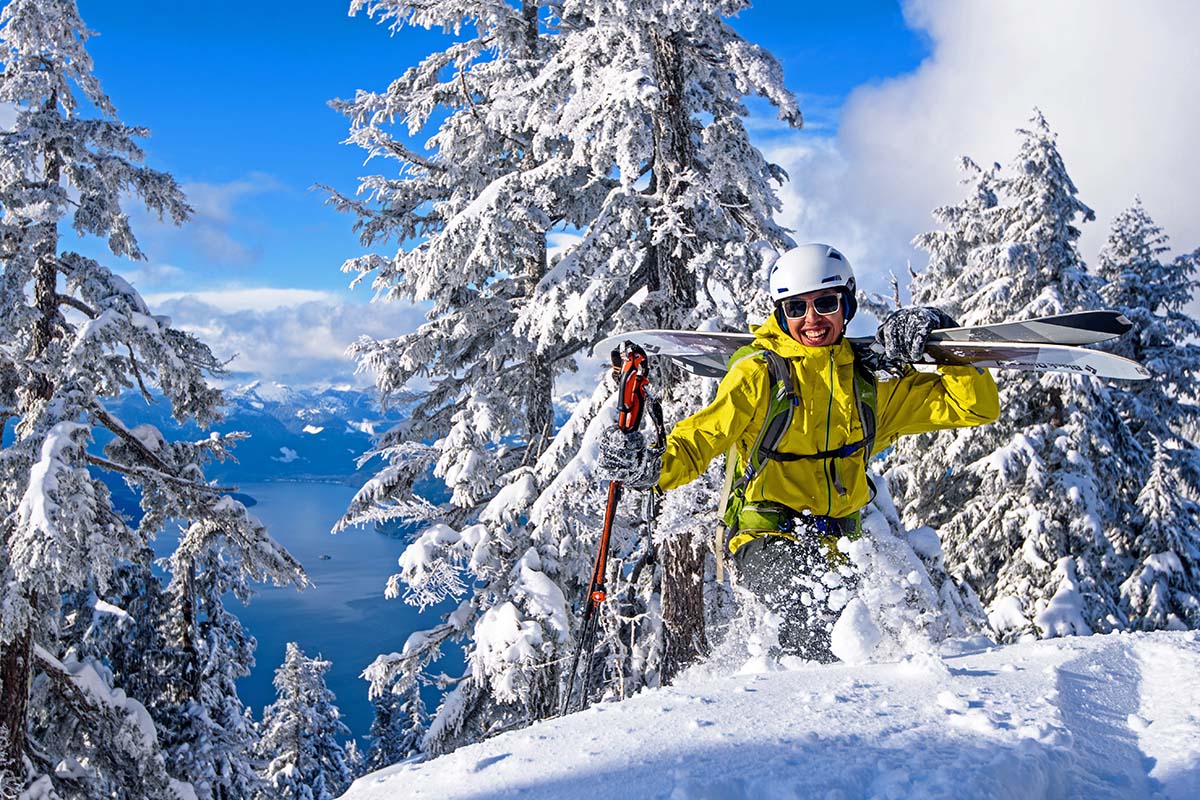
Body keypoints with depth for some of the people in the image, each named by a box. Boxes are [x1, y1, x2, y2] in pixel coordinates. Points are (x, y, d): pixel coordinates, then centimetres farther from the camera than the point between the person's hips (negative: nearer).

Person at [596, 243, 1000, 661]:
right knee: (828, 596, -34)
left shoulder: (871, 380, 12)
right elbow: (702, 437, -8)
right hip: (767, 542, -4)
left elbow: (978, 406, 14)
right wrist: (654, 467, -29)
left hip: (839, 546, 4)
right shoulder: (758, 374, 2)